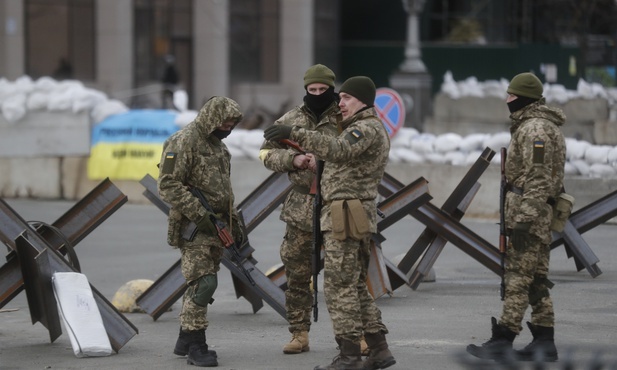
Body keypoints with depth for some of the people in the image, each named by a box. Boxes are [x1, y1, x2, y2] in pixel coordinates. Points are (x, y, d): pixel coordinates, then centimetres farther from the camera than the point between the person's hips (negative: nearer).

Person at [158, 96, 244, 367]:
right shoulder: (183, 142, -13)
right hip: (194, 227, -9)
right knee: (201, 284, -14)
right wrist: (199, 214, -22)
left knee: (202, 283, 11)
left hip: (215, 226, 9)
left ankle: (185, 341, 20)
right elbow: (168, 185, -19)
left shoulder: (217, 144, 18)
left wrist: (233, 220, 22)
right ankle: (196, 347, -11)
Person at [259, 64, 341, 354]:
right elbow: (266, 153, 8)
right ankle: (299, 334, 13)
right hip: (301, 207, 3)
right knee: (297, 273, 5)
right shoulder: (291, 120, 6)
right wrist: (292, 159, -9)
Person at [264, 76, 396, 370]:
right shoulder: (371, 129, 22)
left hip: (345, 218, -11)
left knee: (340, 288, -8)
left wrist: (294, 134, -38)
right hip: (358, 216, 11)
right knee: (356, 287, 13)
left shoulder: (366, 128, -13)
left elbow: (338, 150, -32)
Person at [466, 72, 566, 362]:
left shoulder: (534, 129, -14)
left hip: (528, 212, -11)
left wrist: (523, 219, -23)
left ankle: (502, 341, -12)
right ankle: (544, 342, 11)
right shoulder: (537, 126, 20)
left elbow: (537, 178, -21)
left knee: (518, 278, -10)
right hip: (539, 213, 11)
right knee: (536, 278, 10)